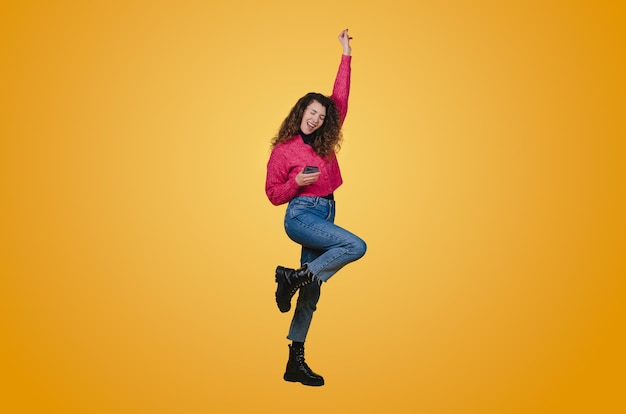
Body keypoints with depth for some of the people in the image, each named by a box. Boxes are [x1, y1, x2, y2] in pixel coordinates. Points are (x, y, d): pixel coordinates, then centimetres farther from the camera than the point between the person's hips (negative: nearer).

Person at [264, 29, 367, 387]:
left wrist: (346, 55, 12)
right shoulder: (283, 150, -2)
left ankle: (296, 362, 12)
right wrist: (298, 182, -17)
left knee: (311, 292, 4)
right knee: (356, 246, -27)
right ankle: (292, 277, -14)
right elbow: (273, 194, 1)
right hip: (301, 215, -5)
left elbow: (341, 99, 12)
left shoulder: (324, 142, 10)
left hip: (327, 214, 6)